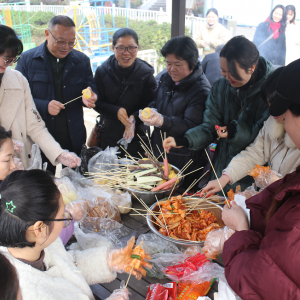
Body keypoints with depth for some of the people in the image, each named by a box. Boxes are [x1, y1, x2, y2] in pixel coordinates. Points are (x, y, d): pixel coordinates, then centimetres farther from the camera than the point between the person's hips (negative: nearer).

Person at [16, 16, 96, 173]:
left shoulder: (82, 60, 6)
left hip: (74, 139, 2)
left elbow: (92, 89, 8)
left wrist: (90, 98, -17)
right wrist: (44, 106, -21)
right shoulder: (27, 59, -1)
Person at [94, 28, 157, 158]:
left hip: (136, 137, -1)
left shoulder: (146, 74, -10)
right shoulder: (102, 71, -6)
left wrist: (135, 117, -28)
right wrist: (115, 111, -23)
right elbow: (97, 103, -3)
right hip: (108, 135, 2)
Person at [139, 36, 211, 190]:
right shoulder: (166, 79, 5)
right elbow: (155, 103, 17)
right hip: (158, 152, 7)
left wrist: (162, 121, -40)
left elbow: (190, 126, -24)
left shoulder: (201, 90, -18)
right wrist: (151, 111, -8)